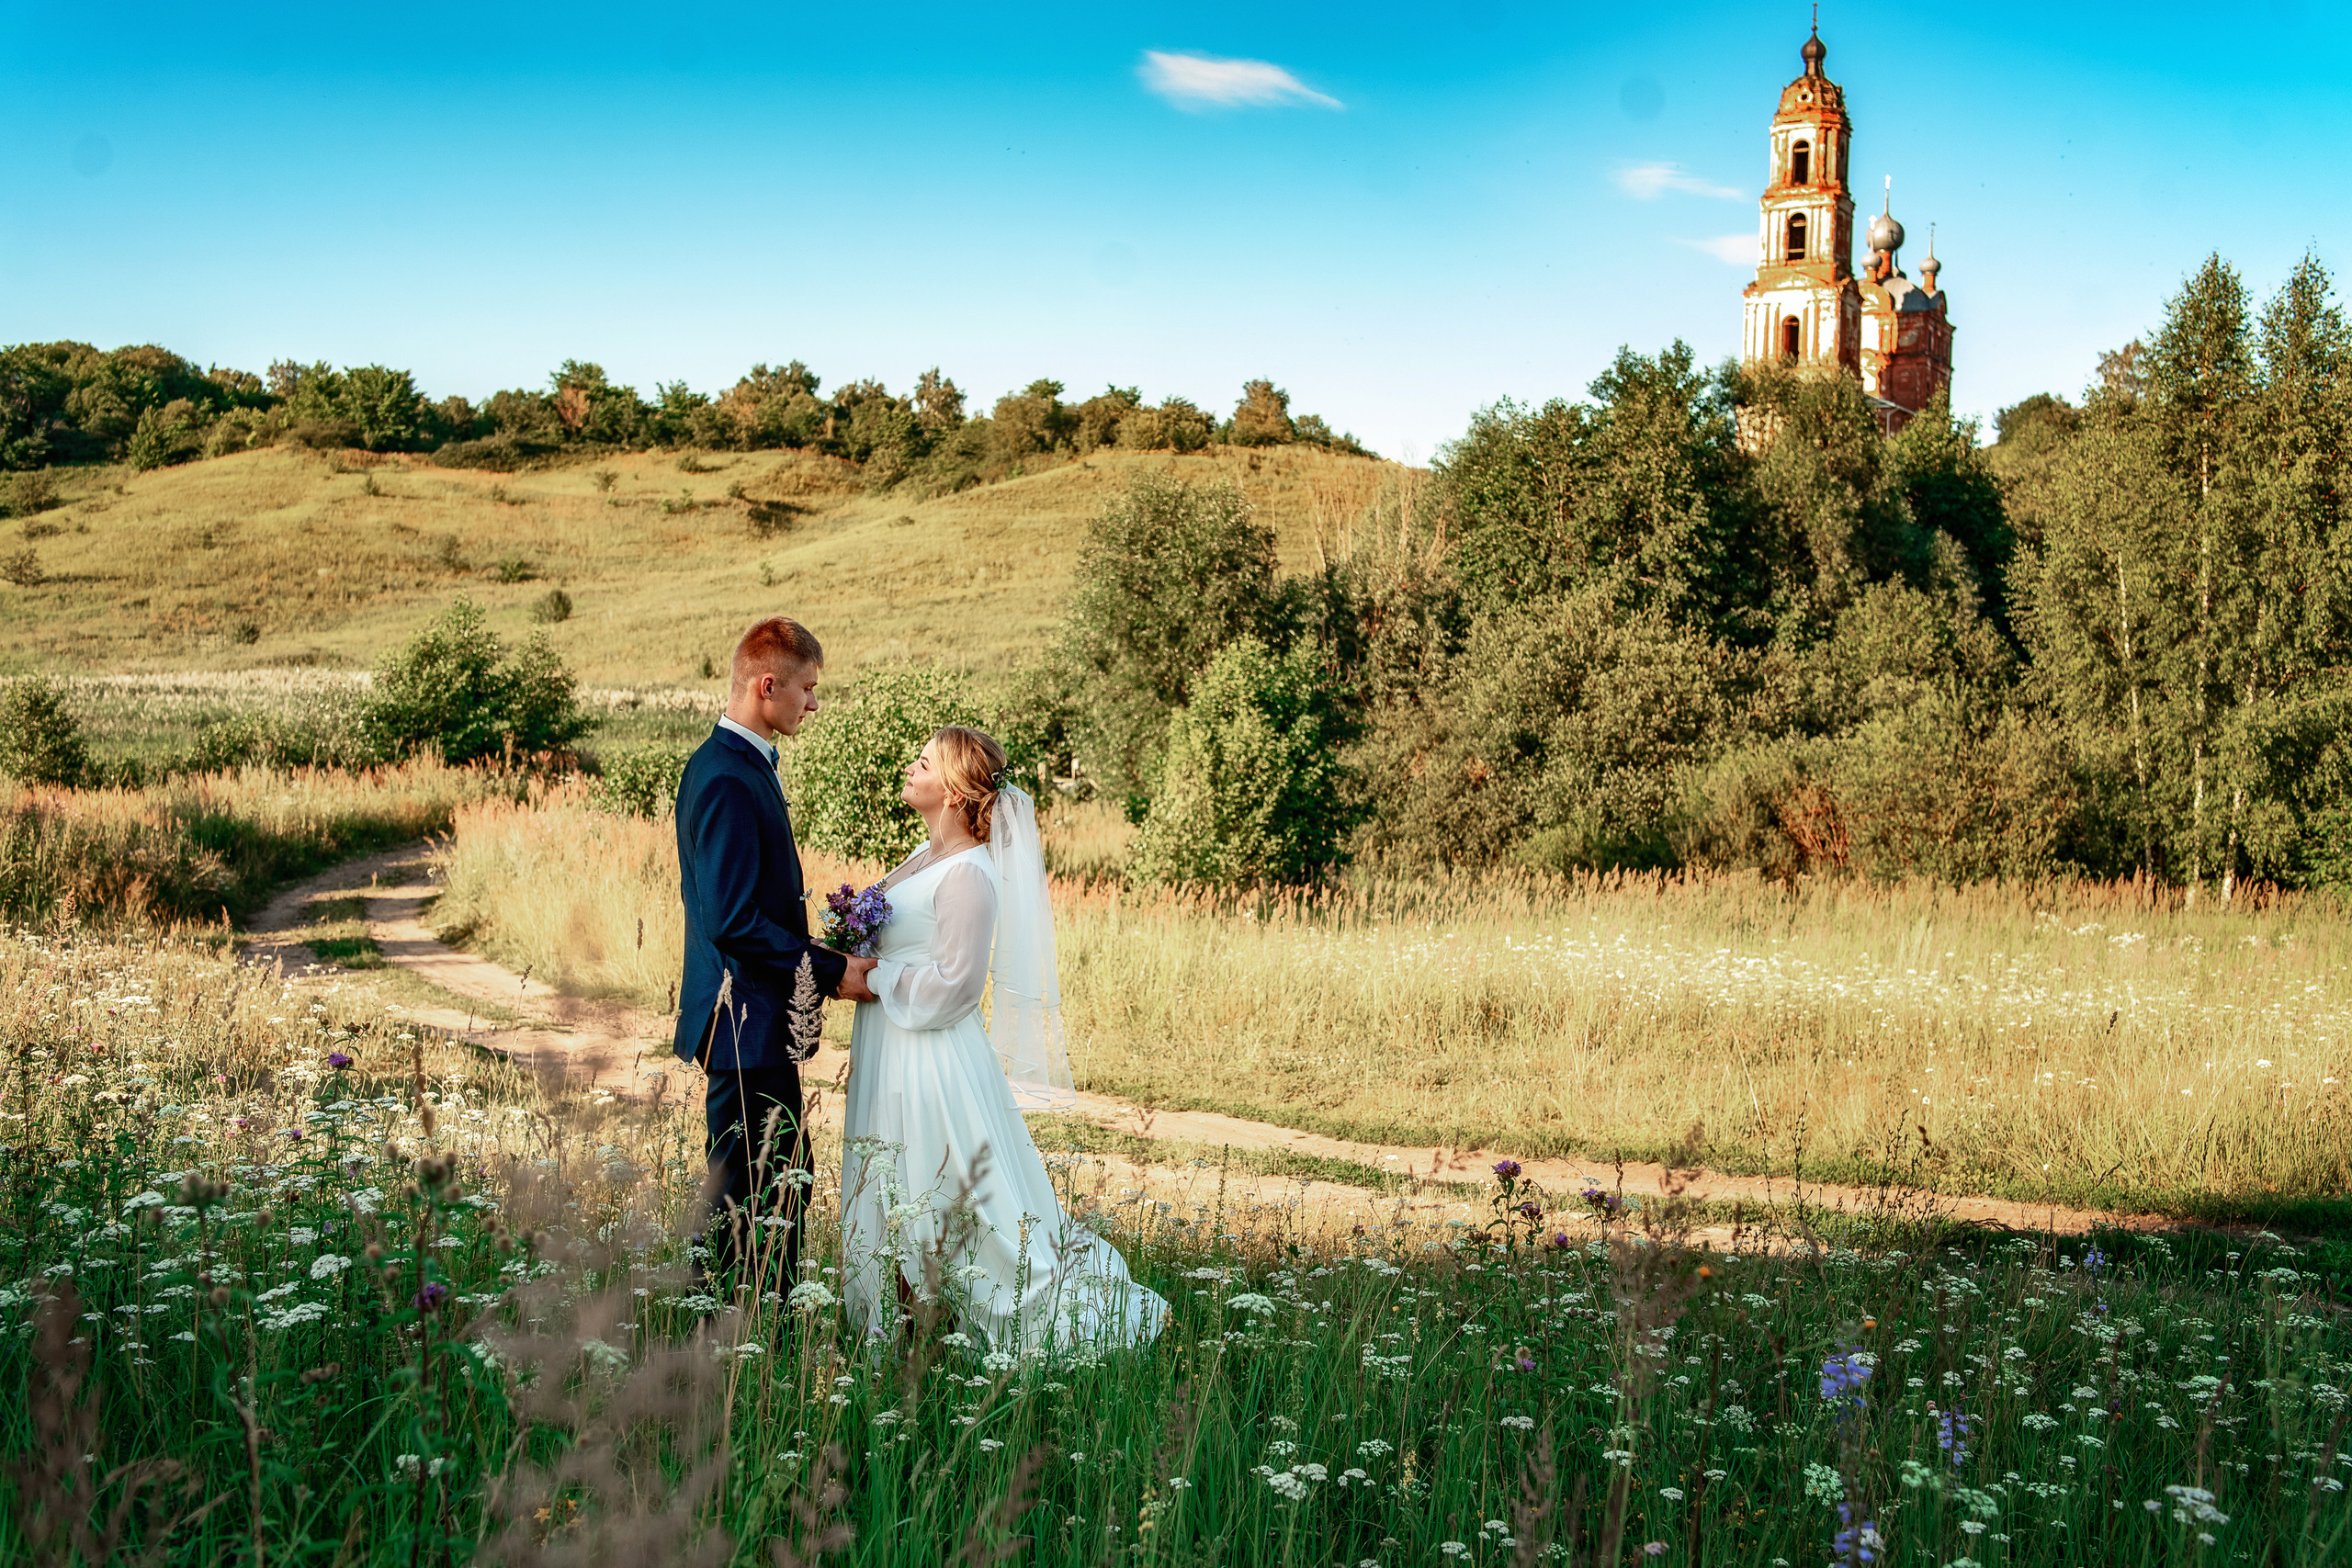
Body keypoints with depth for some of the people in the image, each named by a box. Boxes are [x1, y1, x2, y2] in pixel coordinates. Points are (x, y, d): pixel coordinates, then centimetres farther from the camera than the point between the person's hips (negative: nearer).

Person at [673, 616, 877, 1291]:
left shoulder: (745, 765, 12)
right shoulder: (727, 779, -20)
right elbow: (732, 921, -24)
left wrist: (821, 959, 11)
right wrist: (831, 970, -15)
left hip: (761, 1022, 11)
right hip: (746, 1024, -11)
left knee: (786, 1181, 16)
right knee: (749, 1197, -3)